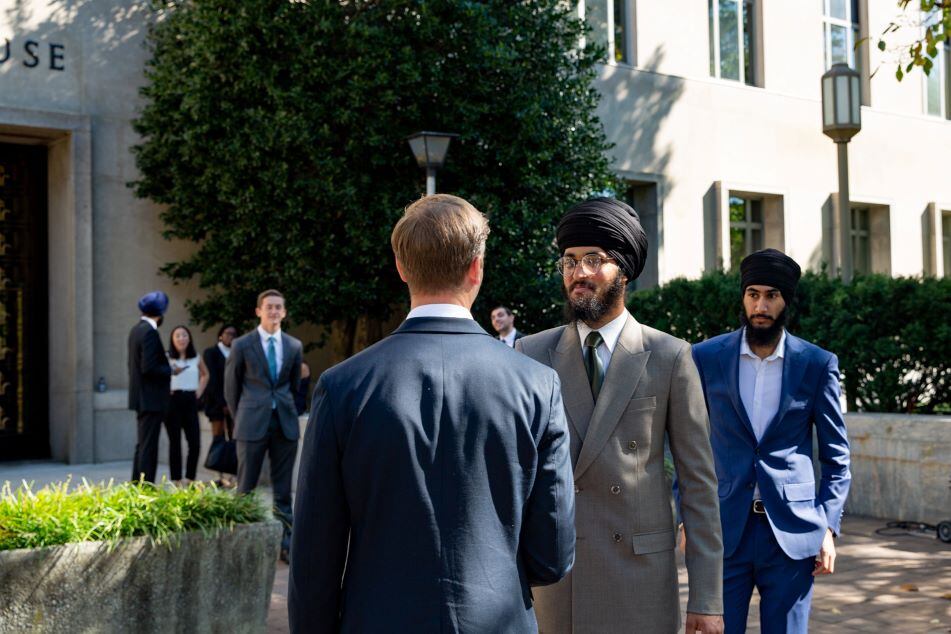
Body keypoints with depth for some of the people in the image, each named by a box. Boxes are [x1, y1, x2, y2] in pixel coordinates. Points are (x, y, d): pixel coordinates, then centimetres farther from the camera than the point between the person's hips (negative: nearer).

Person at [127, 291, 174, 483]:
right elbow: (149, 368, -23)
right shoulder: (149, 332, -18)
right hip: (151, 399, -10)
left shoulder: (136, 329, 11)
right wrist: (170, 370, -10)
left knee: (142, 445, 16)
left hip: (141, 397, 10)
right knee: (148, 447, -5)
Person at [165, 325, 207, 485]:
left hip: (191, 401, 3)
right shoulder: (167, 358, -1)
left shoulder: (196, 358, 10)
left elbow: (205, 374, 26)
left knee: (195, 443, -2)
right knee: (175, 442, 1)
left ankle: (190, 478, 11)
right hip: (173, 401, -3)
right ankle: (176, 479, 8)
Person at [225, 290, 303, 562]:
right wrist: (241, 417, 11)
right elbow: (231, 386, 7)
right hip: (253, 424, -2)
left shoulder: (294, 346, 7)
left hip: (285, 423, 2)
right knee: (246, 488, 3)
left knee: (283, 489, 6)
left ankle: (286, 543, 11)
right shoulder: (242, 345, 0)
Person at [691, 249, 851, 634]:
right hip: (723, 529, 0)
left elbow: (836, 456, 6)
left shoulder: (817, 364, 1)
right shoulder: (707, 357, 2)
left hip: (791, 530, 0)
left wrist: (828, 527, -2)